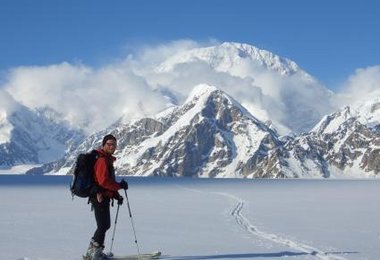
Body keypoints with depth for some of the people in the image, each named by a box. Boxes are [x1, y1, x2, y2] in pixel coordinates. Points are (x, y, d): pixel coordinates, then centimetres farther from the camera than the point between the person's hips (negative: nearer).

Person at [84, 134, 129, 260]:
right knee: (103, 226, -7)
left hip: (103, 197, 11)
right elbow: (103, 181, -25)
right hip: (100, 197, -11)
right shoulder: (102, 160, -15)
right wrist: (120, 186, -16)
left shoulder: (108, 160, 19)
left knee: (105, 225, 17)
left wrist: (116, 195, 17)